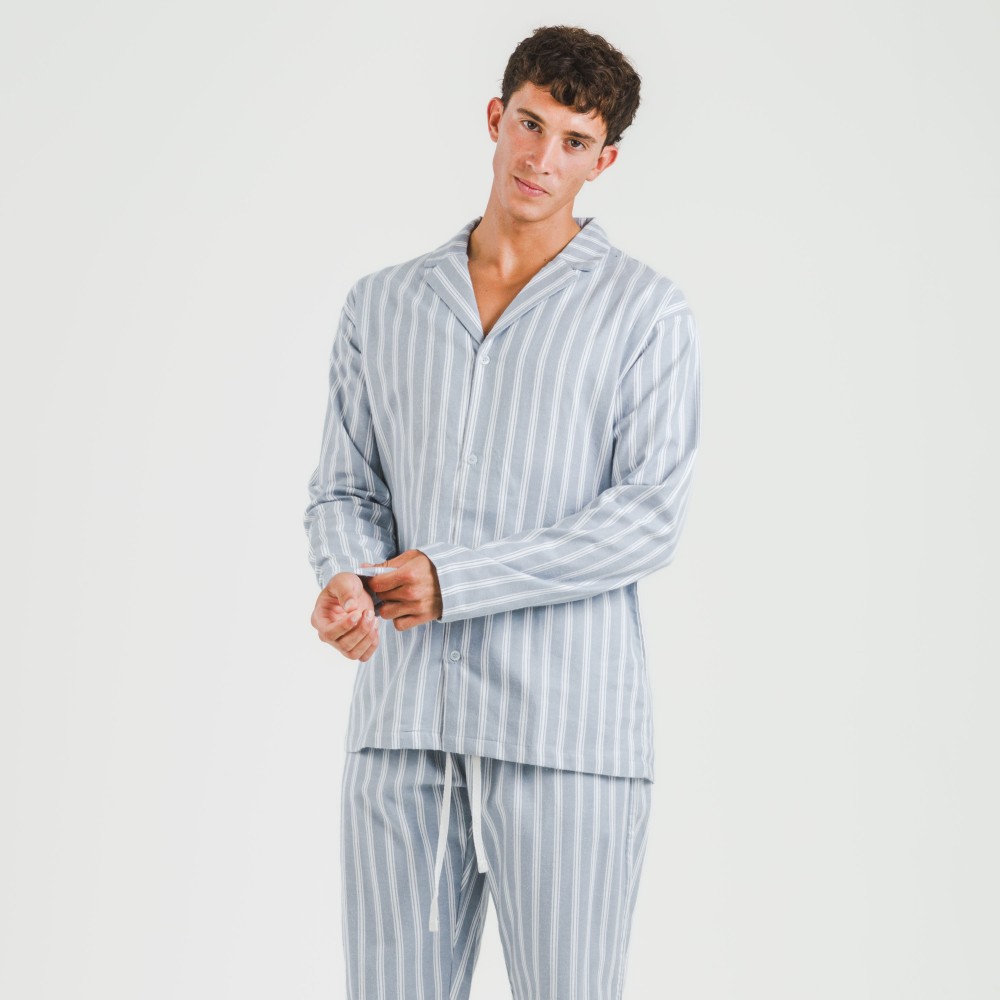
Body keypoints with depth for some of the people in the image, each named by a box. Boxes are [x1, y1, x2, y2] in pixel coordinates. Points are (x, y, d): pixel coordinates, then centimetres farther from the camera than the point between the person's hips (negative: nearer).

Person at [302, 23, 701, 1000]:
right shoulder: (381, 305, 15)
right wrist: (348, 580, -12)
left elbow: (649, 516, -6)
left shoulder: (646, 311, 3)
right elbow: (344, 488, 12)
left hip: (566, 727, -3)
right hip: (402, 723, 3)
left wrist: (453, 581, -11)